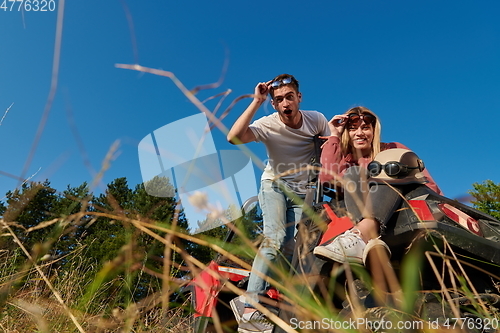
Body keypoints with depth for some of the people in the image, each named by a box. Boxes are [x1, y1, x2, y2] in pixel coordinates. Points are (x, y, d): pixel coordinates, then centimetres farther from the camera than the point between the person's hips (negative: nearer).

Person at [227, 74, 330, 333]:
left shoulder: (317, 120, -6)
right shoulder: (268, 124, -15)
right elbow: (233, 137, -32)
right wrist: (256, 101, -28)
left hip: (303, 192, 3)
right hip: (274, 186, -2)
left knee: (290, 249, -10)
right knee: (276, 238, -25)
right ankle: (249, 308, -19)